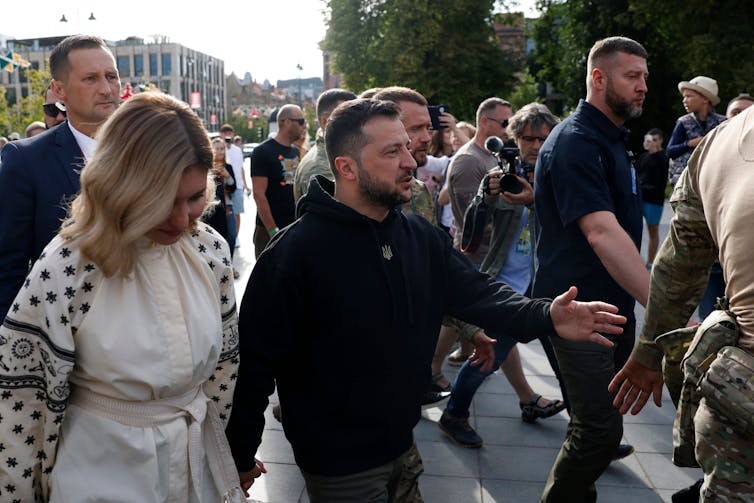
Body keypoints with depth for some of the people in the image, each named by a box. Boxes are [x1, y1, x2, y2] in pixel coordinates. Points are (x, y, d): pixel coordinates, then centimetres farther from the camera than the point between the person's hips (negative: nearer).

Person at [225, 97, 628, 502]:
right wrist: (241, 456, -12)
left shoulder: (423, 237, 0)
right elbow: (256, 361, -18)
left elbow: (477, 294, -3)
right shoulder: (293, 253, -21)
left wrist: (546, 316, -22)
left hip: (403, 443, 7)